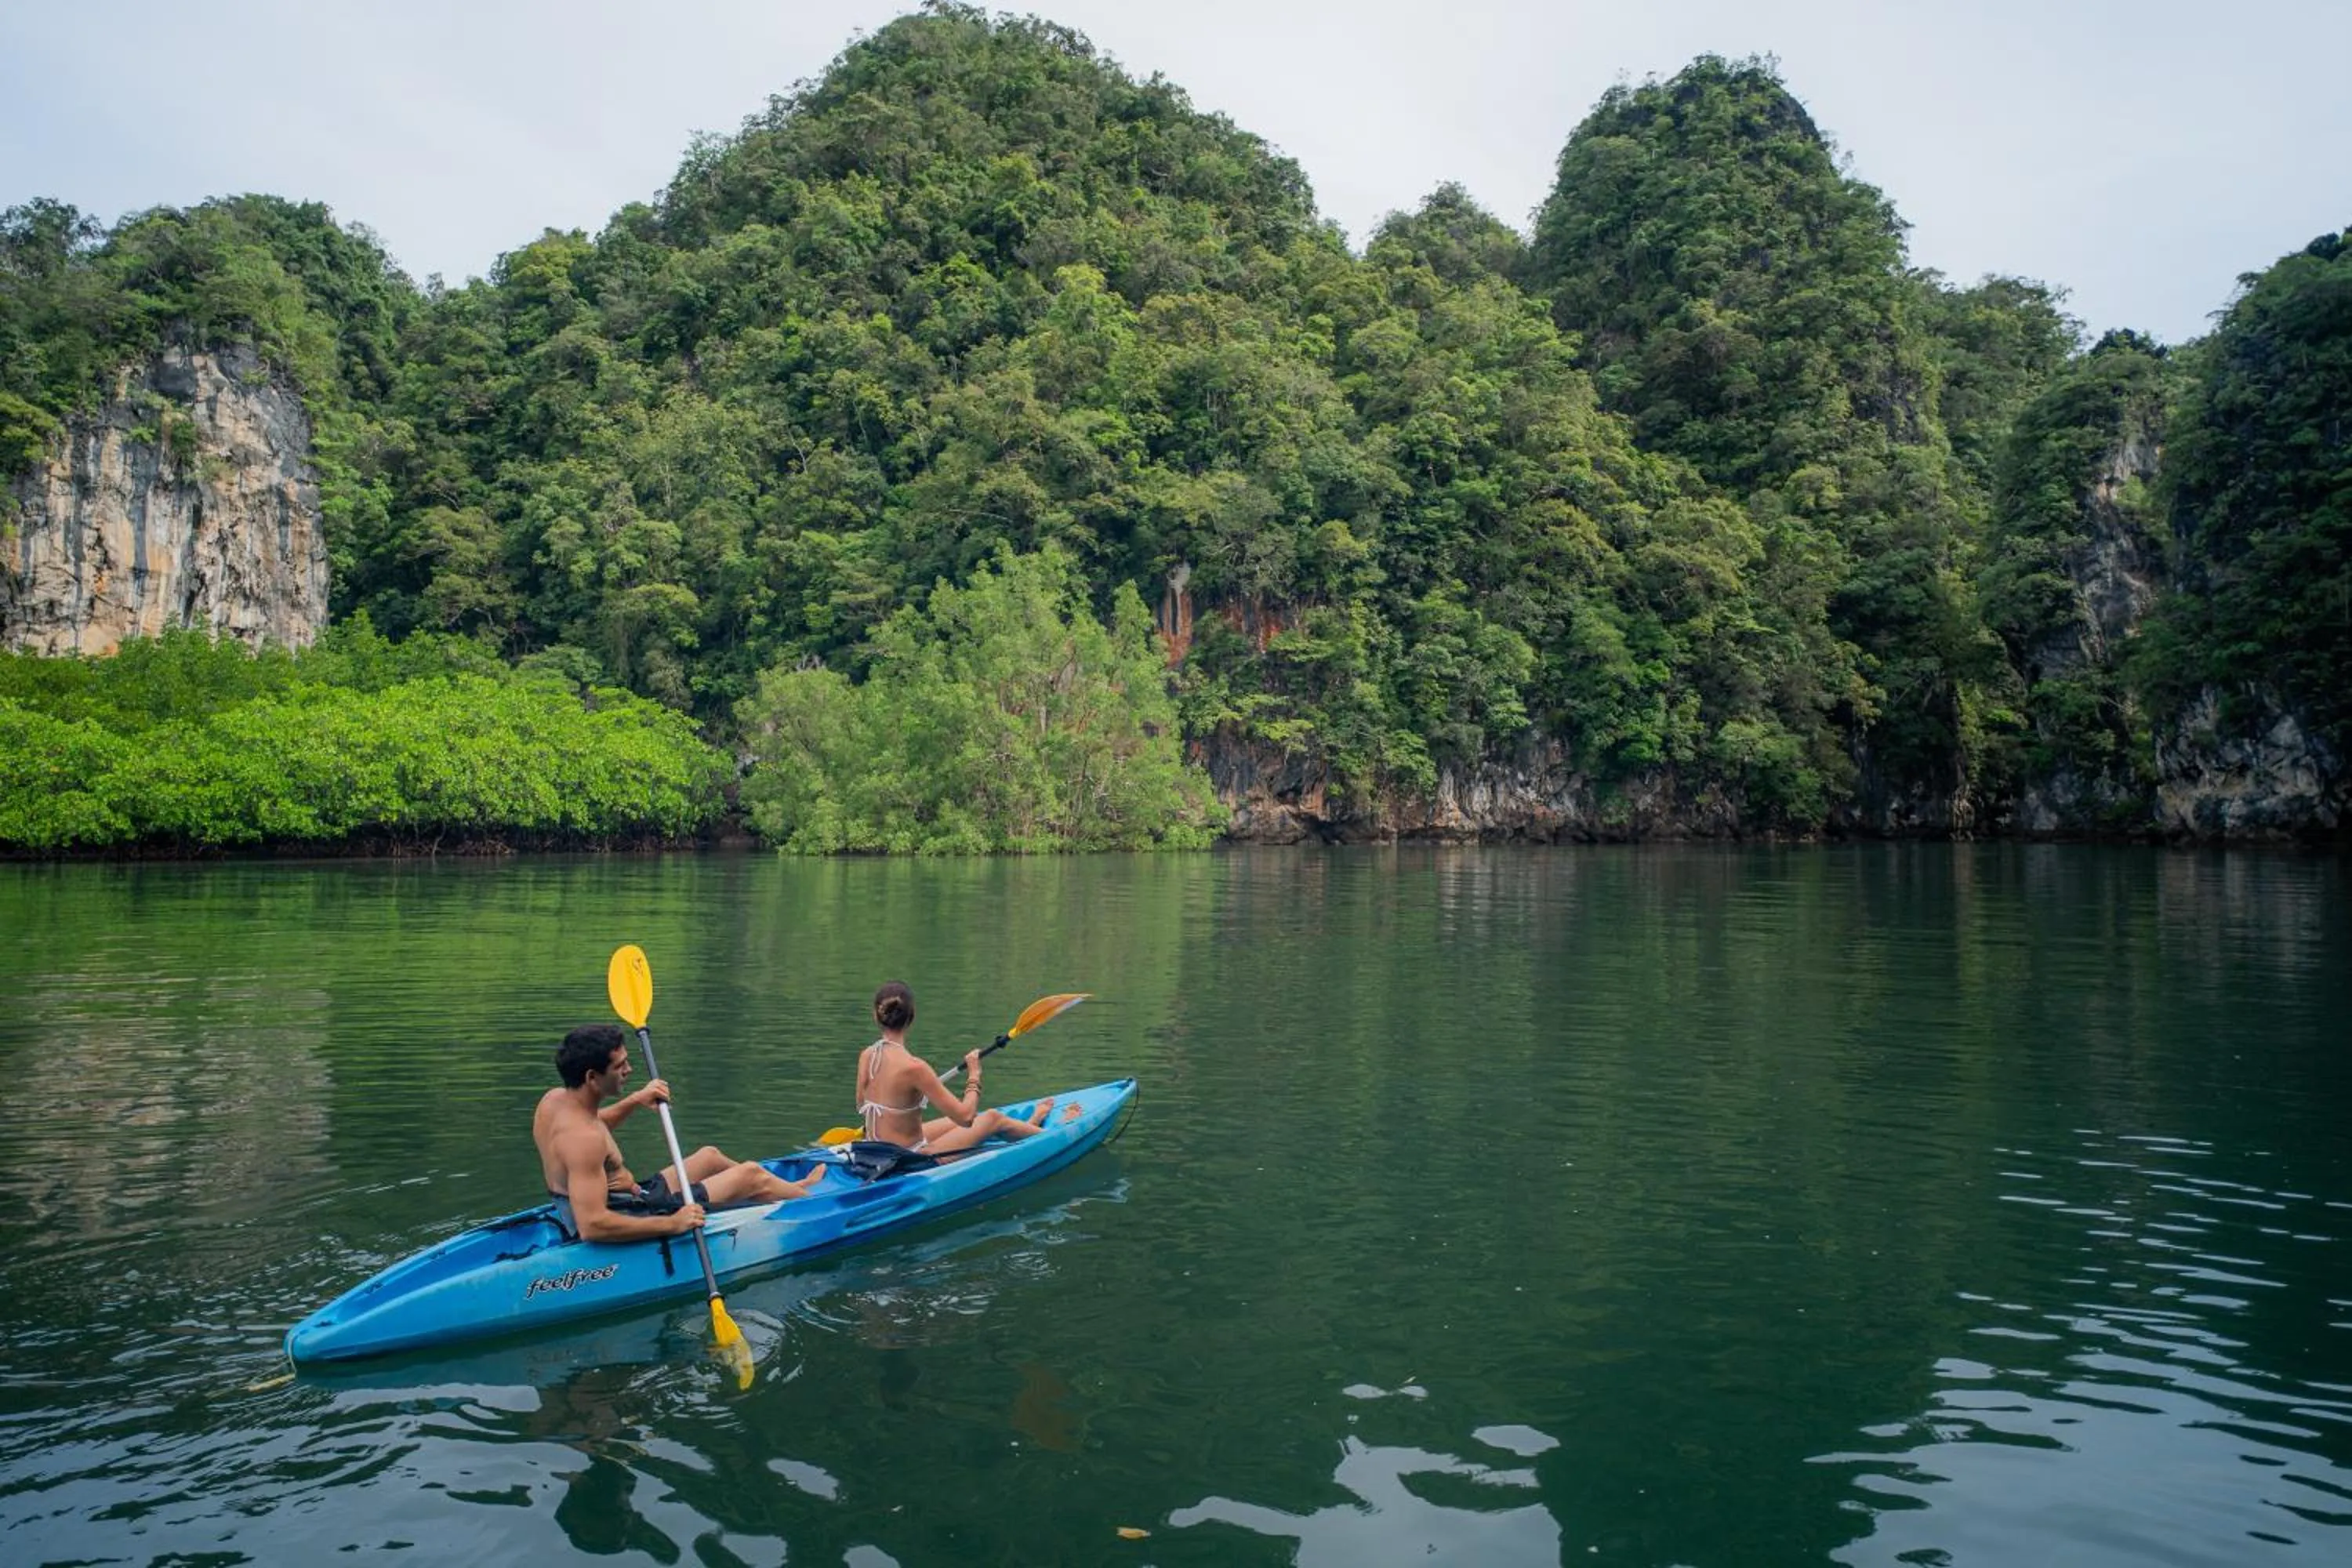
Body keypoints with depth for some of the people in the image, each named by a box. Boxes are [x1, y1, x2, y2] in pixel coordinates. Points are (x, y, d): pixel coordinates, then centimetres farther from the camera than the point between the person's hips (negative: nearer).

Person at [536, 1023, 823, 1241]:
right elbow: (591, 1227, -39)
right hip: (634, 1223, -10)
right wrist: (671, 1225, -34)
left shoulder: (554, 1099, -5)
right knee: (751, 1174, 4)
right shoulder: (583, 1138, -34)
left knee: (709, 1156, 27)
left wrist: (634, 1101, 8)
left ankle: (797, 1187, 48)